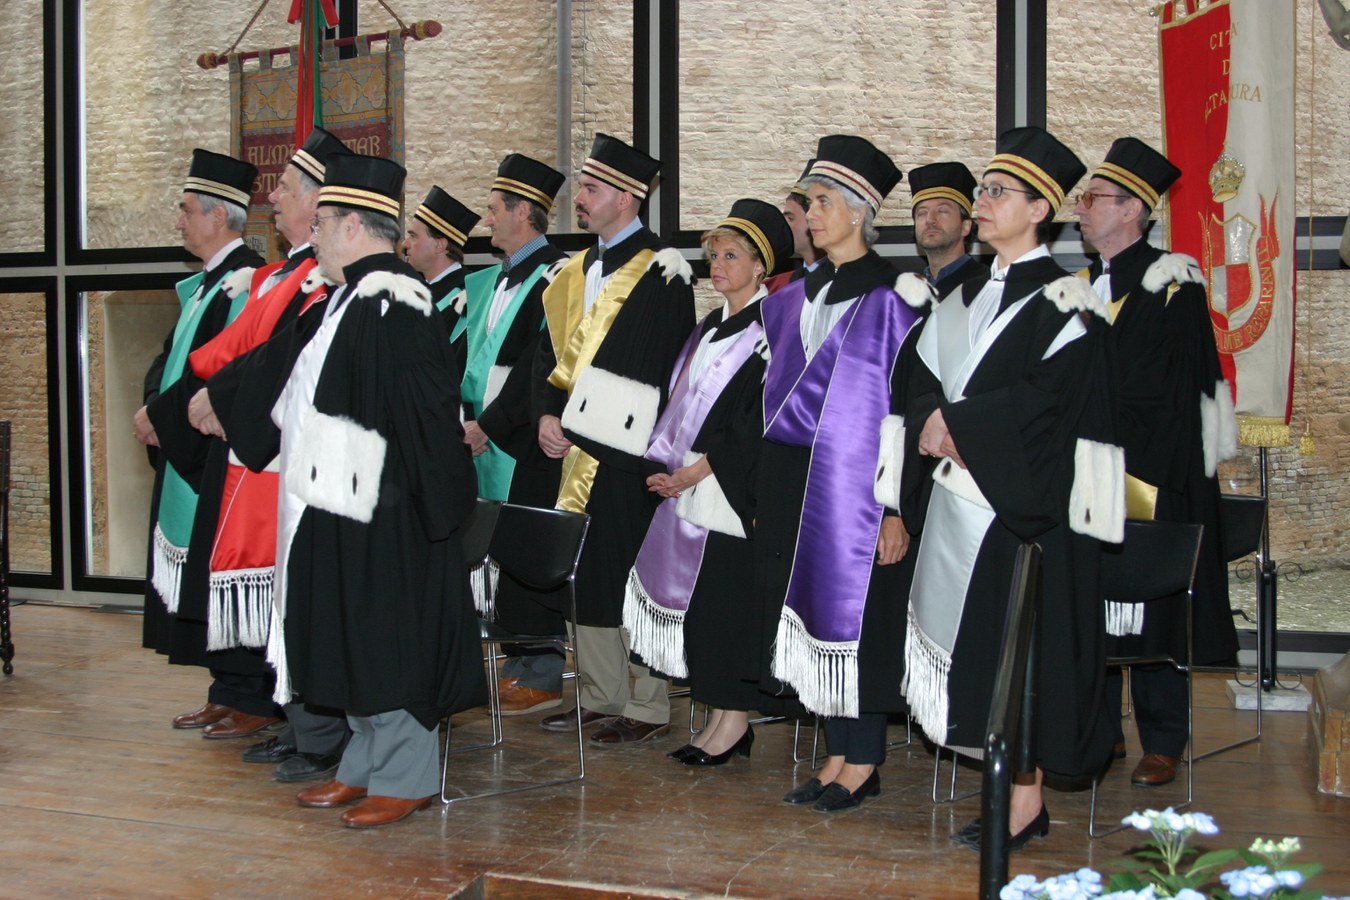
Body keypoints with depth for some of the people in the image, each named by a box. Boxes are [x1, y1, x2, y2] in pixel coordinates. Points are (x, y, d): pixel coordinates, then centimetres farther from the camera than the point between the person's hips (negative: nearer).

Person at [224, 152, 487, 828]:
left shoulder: (393, 306, -18)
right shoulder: (351, 300, 13)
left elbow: (426, 412, -23)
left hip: (379, 513, -10)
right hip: (337, 504, 10)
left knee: (386, 641, 0)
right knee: (354, 640, 16)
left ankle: (404, 779, 12)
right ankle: (365, 766, 28)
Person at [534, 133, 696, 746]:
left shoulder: (660, 274, -9)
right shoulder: (574, 273, 16)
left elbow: (647, 373, -15)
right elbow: (552, 352, 16)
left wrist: (578, 417, -15)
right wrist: (549, 414, 0)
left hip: (629, 453, -8)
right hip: (578, 448, 8)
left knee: (630, 577, -3)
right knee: (584, 575, 11)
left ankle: (646, 708, 7)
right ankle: (601, 696, 23)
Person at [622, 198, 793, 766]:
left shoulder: (768, 331, -9)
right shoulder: (709, 330, 17)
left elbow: (762, 416, -16)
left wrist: (702, 467, -15)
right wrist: (666, 465, 6)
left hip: (732, 489, -8)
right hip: (688, 487, 8)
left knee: (728, 600, -6)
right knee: (696, 600, 8)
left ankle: (736, 719, 3)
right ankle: (720, 717, 15)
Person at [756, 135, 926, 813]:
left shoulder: (891, 298, -10)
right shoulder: (798, 298, 12)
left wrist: (898, 507, -16)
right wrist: (767, 495, 17)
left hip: (858, 486, -7)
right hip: (799, 486, 7)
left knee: (857, 616, -1)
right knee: (814, 611, 9)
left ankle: (864, 761, 10)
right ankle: (839, 756, 18)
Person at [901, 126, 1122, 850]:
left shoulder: (1063, 301, -6)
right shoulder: (968, 294, 16)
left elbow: (1049, 396, -17)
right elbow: (925, 380, 13)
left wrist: (956, 423, -15)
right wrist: (935, 423, -8)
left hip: (1023, 498, -7)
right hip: (958, 493, 7)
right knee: (972, 643, 7)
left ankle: (1027, 799, 4)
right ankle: (1003, 786, 16)